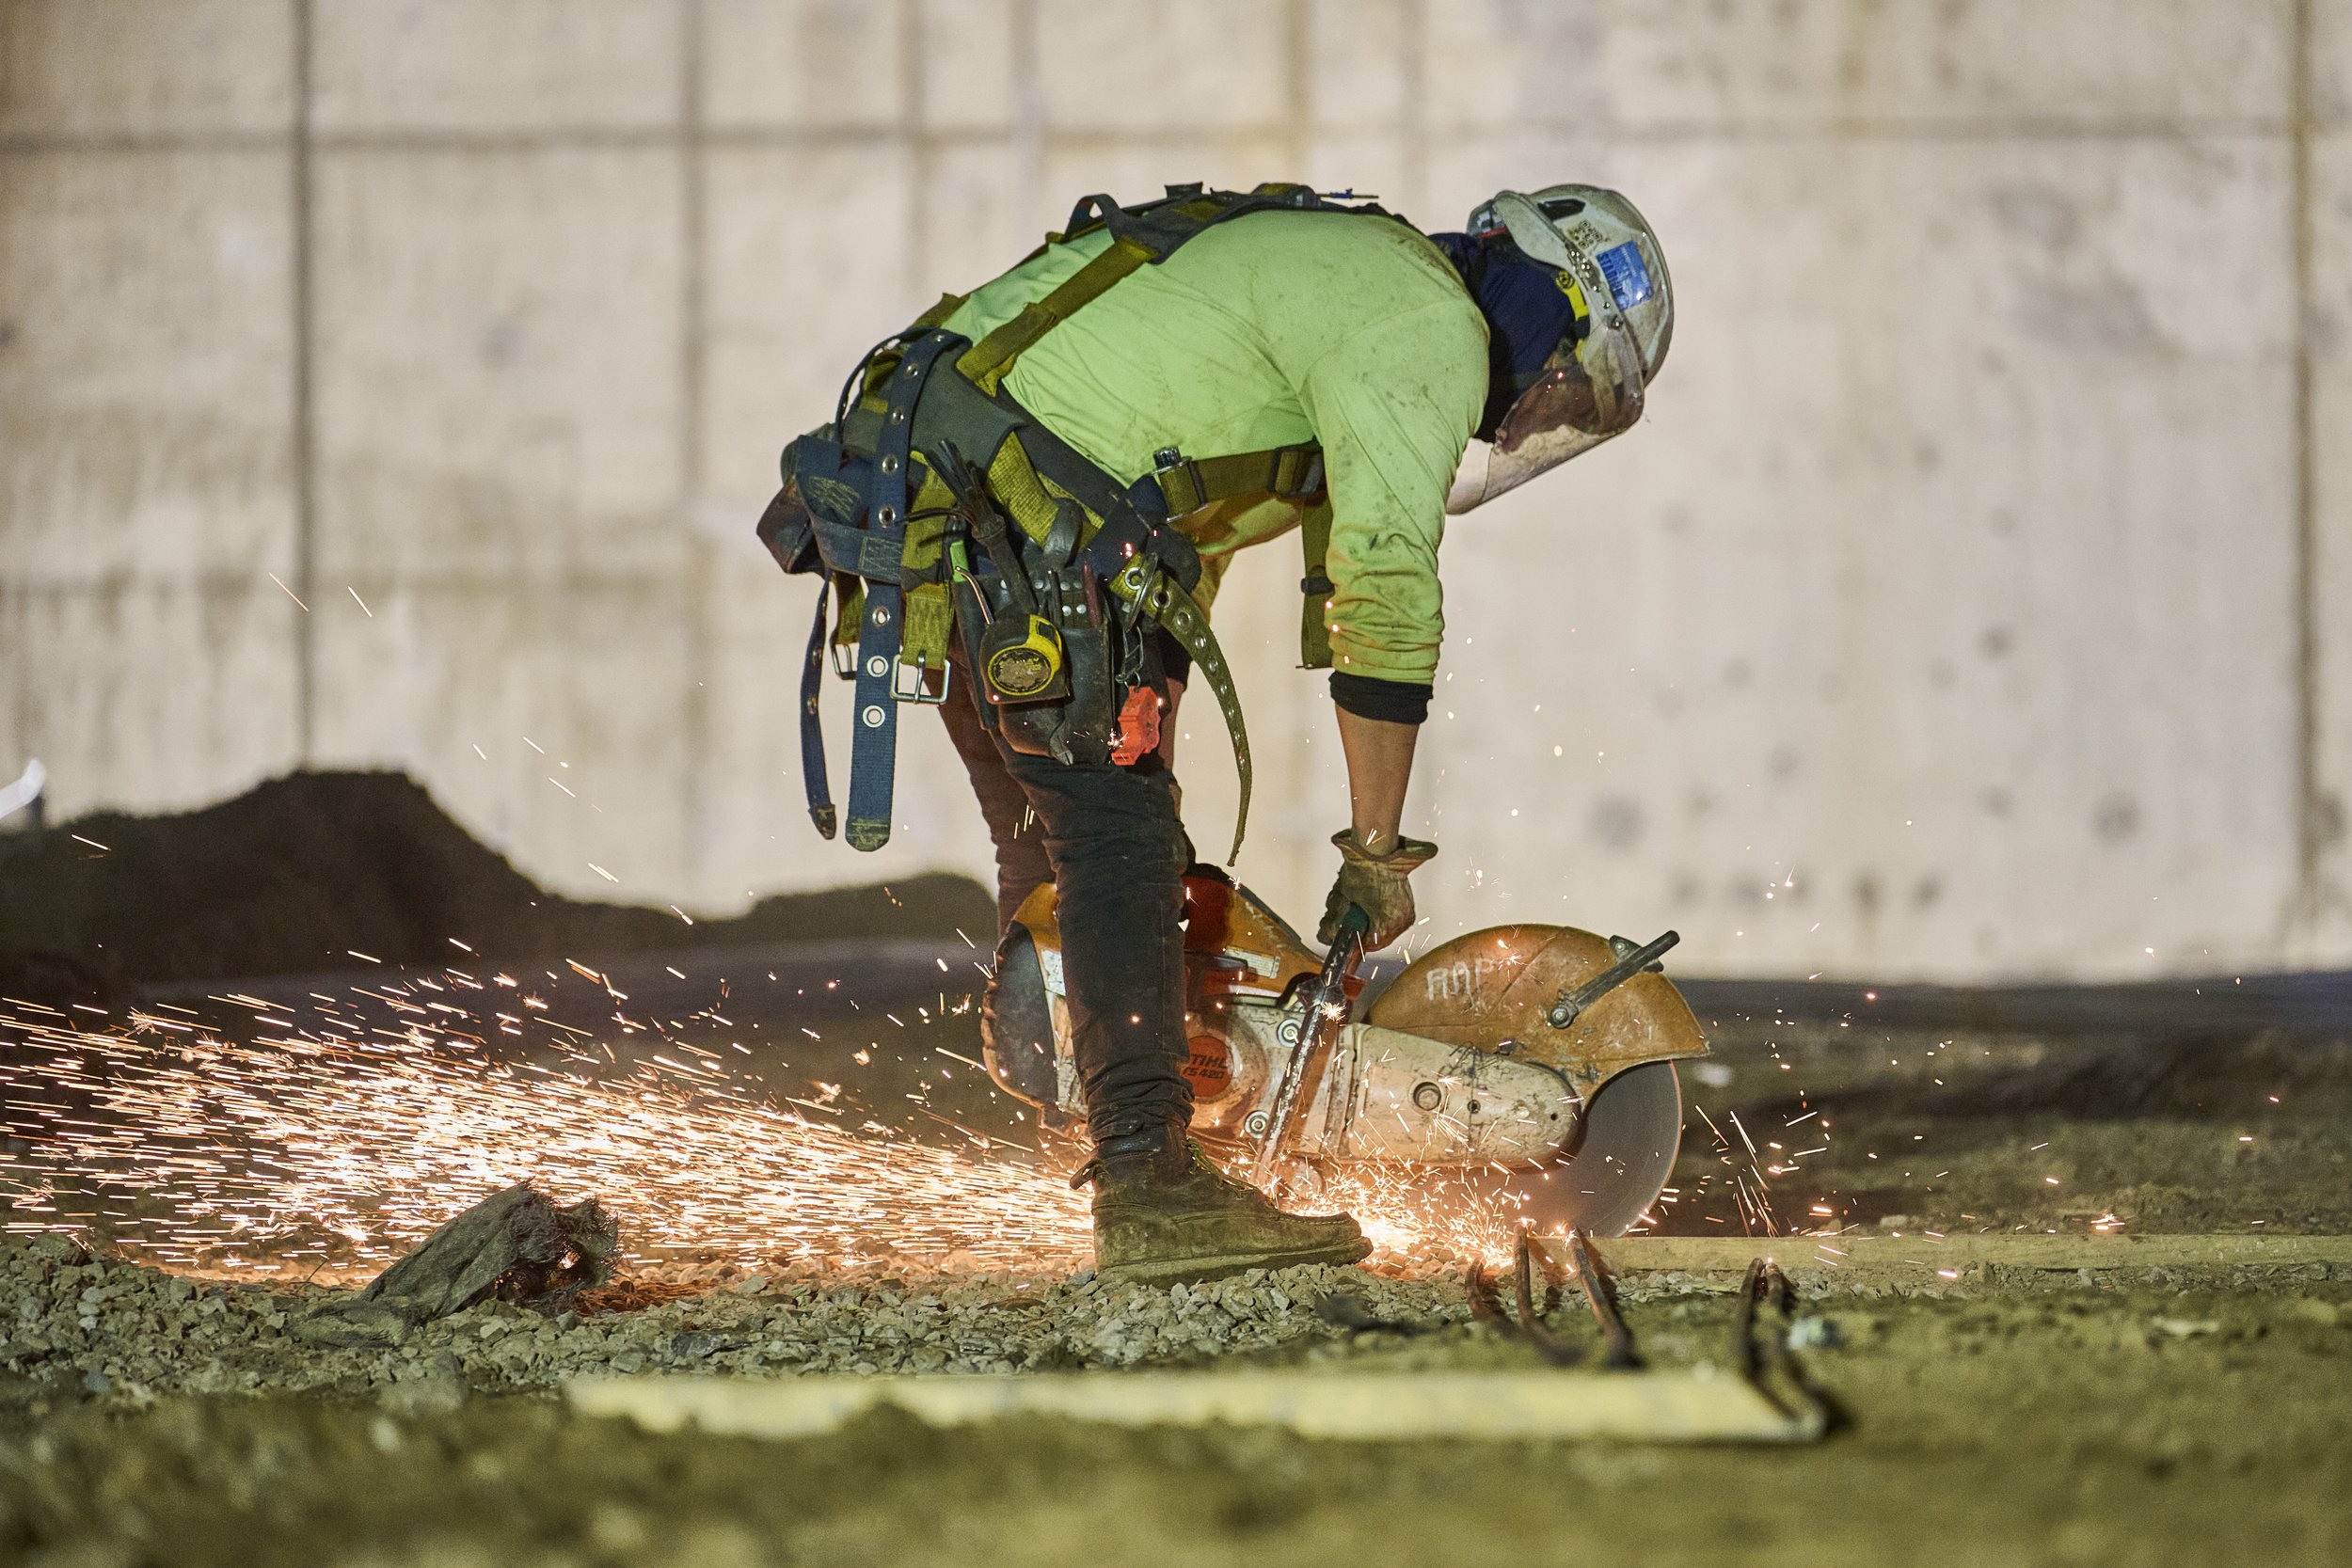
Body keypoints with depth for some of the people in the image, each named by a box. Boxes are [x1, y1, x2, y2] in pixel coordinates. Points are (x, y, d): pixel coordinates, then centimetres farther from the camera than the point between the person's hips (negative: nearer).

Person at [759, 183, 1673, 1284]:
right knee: (1120, 841, -13)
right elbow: (1386, 593, -12)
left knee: (1057, 847, 18)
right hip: (1013, 523, -10)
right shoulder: (1425, 330, -5)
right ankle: (1149, 1191, -19)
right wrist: (1379, 853, -6)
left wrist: (1142, 771, 35)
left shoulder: (1331, 276, 27)